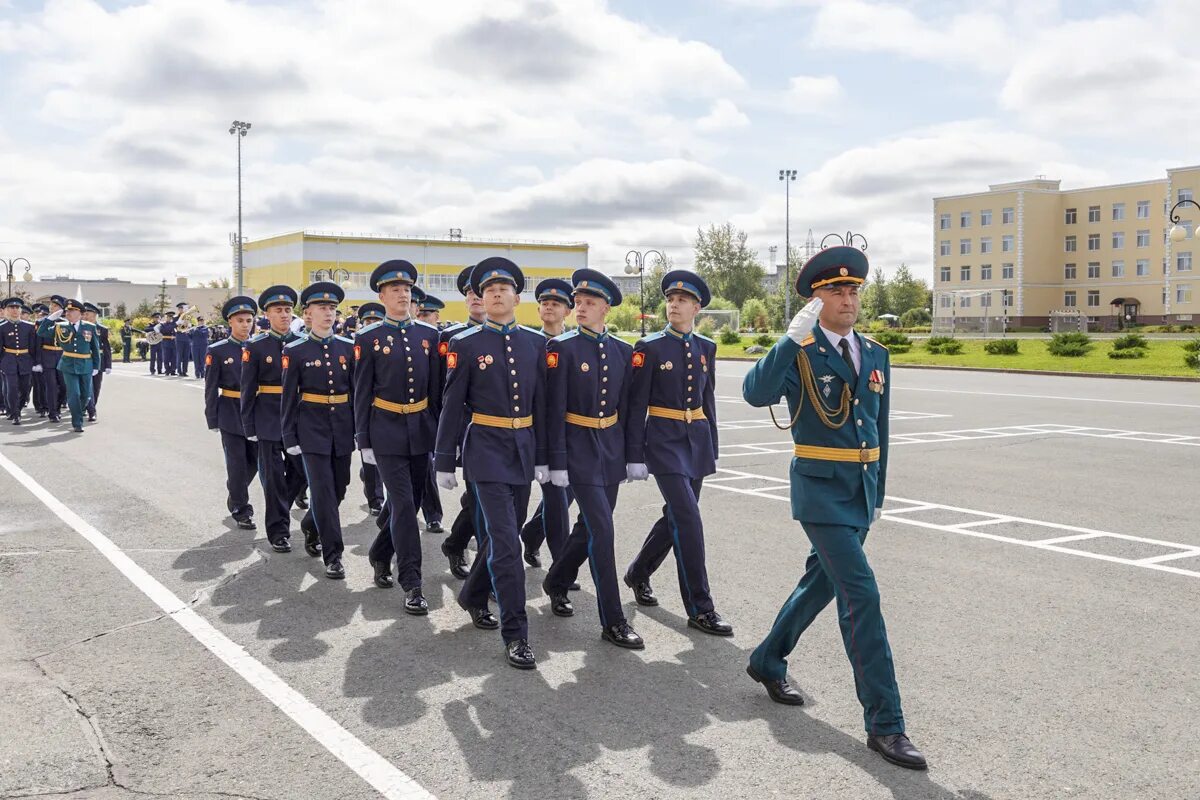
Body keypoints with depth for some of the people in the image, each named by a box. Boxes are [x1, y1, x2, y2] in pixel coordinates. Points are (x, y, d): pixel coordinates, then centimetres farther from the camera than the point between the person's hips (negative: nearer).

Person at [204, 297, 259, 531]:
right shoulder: (217, 351, -4)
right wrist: (212, 420, -5)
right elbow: (211, 388, -3)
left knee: (254, 461, 8)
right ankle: (241, 510, 12)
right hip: (231, 413, -3)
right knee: (237, 463, 0)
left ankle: (235, 495, 33)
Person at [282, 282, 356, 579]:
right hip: (313, 427, -4)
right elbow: (289, 397, -1)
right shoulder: (295, 351, -3)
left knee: (339, 489, 12)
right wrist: (290, 438, -3)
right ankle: (333, 555, -2)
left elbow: (356, 390, 7)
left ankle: (311, 529, 39)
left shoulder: (347, 347, 5)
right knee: (323, 491, -8)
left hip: (342, 427, 4)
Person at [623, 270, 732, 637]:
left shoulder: (706, 347, 9)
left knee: (676, 517, 14)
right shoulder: (650, 347, -7)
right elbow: (636, 405, -7)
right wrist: (635, 456, -10)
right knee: (689, 521, -12)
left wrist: (712, 448, 14)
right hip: (664, 441, -6)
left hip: (697, 439, 6)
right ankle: (700, 609, -4)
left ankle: (638, 574, 37)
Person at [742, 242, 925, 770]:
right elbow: (755, 393, -28)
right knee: (861, 595, -11)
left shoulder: (875, 354, 10)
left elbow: (879, 428, 16)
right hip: (821, 490, -7)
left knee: (821, 582, 18)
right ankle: (885, 725, -4)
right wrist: (793, 338, -33)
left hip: (862, 490, 7)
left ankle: (767, 662, 40)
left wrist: (877, 494, 18)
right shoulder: (798, 354, -9)